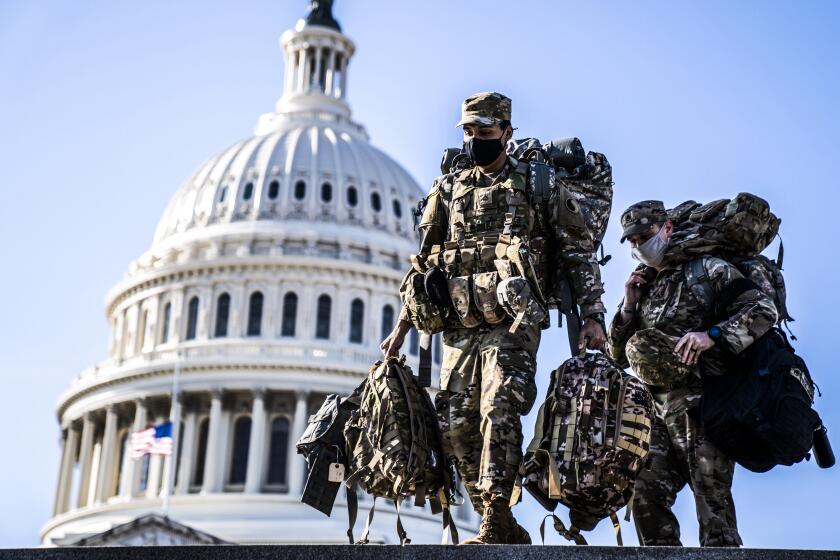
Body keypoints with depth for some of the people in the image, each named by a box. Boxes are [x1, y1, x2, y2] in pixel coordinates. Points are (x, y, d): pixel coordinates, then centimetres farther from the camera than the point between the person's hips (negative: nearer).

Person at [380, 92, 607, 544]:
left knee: (499, 414, -19)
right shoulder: (448, 190, 19)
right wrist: (402, 325, 19)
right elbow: (423, 263, 22)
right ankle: (505, 533, 11)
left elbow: (579, 253, 5)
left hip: (512, 325, -5)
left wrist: (592, 316, -4)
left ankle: (495, 527, -17)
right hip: (460, 329, 5)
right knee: (454, 427, 0)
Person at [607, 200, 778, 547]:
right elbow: (619, 357, 20)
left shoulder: (705, 268, 2)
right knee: (647, 496, -1)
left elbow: (763, 310, -10)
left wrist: (712, 334, -23)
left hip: (701, 404, -7)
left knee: (711, 499, -10)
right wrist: (628, 307, 5)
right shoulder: (645, 289, 20)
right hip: (661, 411, 7)